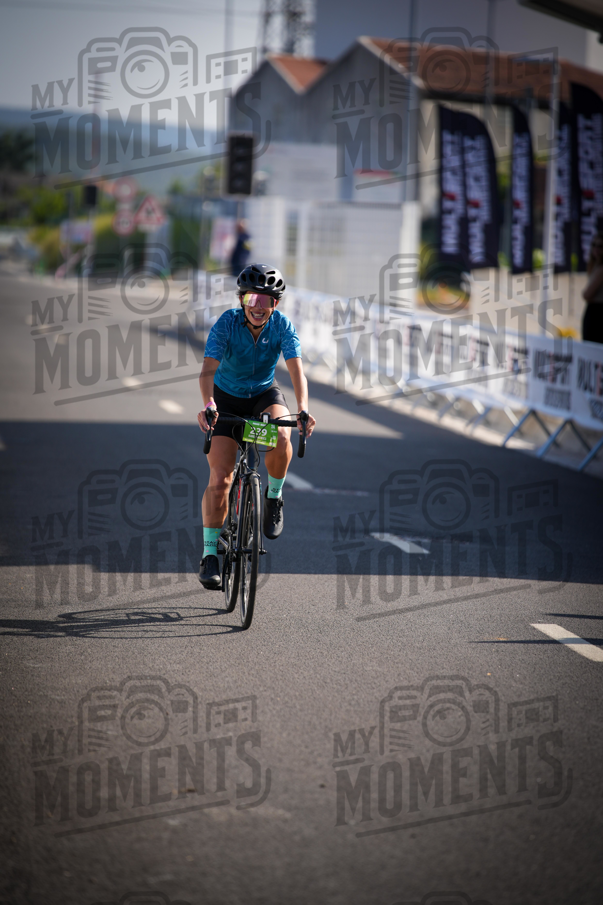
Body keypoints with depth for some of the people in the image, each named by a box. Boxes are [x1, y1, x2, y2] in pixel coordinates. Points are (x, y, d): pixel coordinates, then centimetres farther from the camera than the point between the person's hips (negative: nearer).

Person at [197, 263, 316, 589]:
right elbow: (208, 369, -34)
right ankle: (209, 554, -5)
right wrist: (208, 405, -53)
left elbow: (296, 370, -29)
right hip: (226, 399, -1)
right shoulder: (226, 324, -24)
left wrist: (303, 410, -47)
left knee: (281, 436, -33)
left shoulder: (282, 326, -19)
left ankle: (273, 496, -4)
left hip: (265, 394, 1)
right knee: (220, 479, -14)